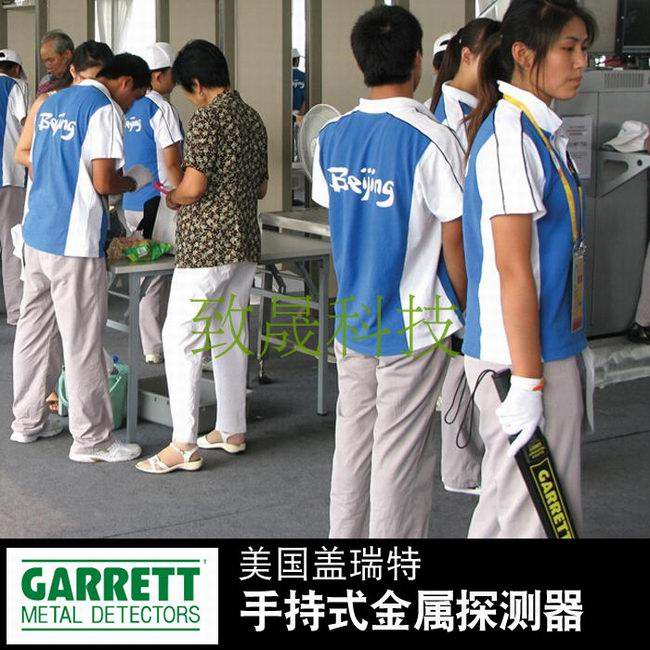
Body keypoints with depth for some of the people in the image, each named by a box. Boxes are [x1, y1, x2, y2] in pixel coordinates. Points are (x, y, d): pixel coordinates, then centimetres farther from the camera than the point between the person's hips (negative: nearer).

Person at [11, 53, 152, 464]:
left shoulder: (53, 103, 15)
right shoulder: (105, 110, -11)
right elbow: (104, 183, -17)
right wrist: (136, 181, 2)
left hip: (37, 233, 9)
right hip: (74, 242, -9)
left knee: (34, 331, 15)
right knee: (82, 343, -2)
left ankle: (29, 422, 25)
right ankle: (92, 440, 6)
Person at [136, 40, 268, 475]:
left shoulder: (208, 117, -13)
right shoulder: (253, 119, 12)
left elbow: (194, 186, -19)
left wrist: (173, 198, 2)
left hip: (206, 244, -8)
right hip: (245, 243, 9)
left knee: (180, 338, -4)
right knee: (231, 335, 15)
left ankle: (184, 446, -7)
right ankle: (232, 431, 22)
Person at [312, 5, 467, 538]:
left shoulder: (332, 137, 2)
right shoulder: (432, 141, -15)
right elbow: (455, 242, -12)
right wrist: (466, 310, 2)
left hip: (351, 317, 5)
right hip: (414, 323, -5)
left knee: (353, 441, 15)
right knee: (401, 454, 3)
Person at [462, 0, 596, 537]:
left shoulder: (543, 131, 14)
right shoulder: (511, 138, -17)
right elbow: (513, 271, -20)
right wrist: (527, 381, -20)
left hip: (550, 349, 10)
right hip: (521, 355, -10)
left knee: (506, 503, 17)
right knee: (536, 515, -3)